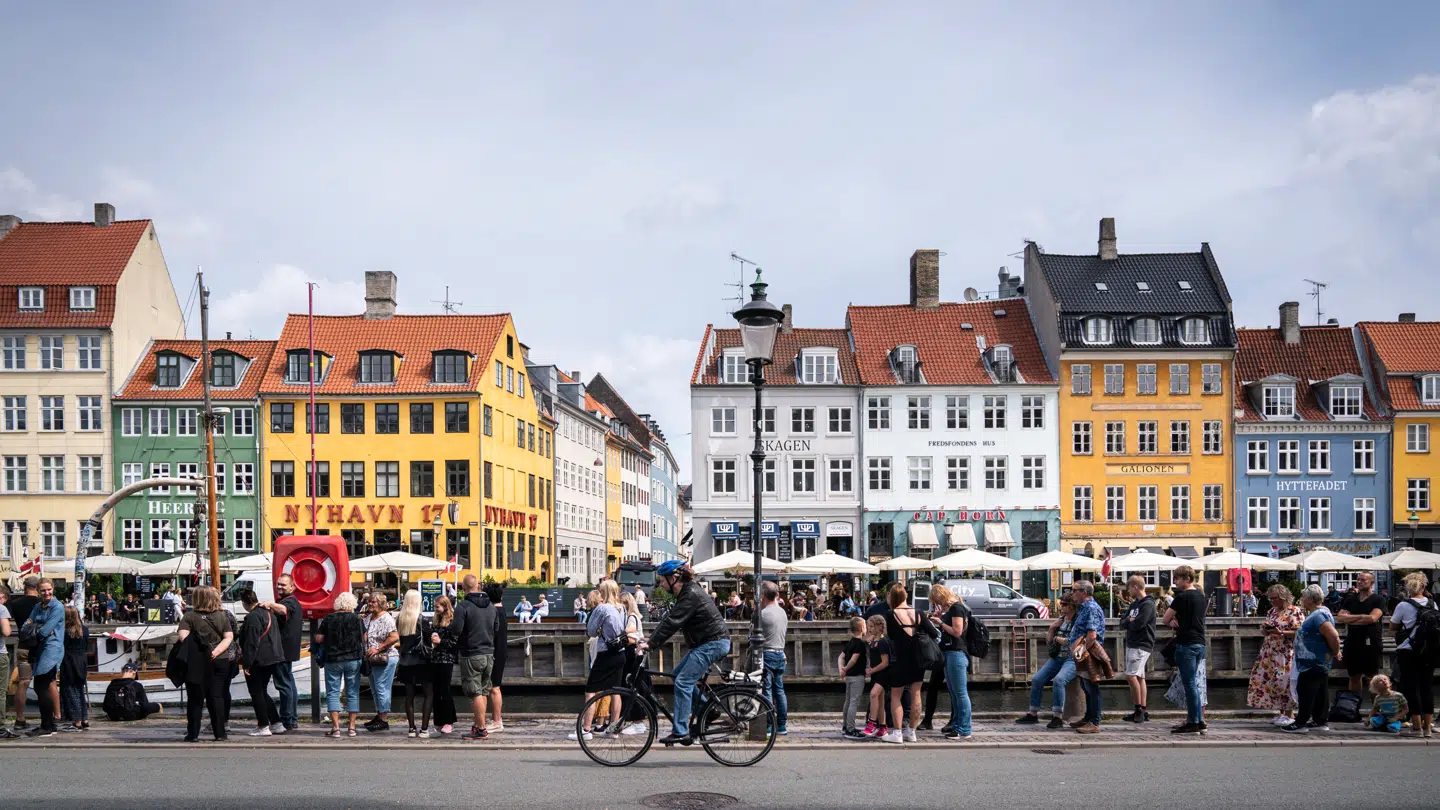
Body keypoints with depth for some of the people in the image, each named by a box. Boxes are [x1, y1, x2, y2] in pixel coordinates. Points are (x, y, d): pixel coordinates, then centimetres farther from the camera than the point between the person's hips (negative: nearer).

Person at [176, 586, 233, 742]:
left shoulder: (189, 616, -3)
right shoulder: (222, 616, 6)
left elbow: (183, 637, -15)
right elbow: (229, 637, -2)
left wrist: (192, 649, -6)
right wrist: (216, 650, -10)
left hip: (196, 663, -2)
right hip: (219, 661, 2)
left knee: (195, 699, 6)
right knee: (216, 697, 6)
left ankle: (193, 733, 6)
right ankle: (219, 733, 5)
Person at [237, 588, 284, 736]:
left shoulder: (252, 617, -18)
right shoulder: (269, 613, 13)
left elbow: (251, 642, -22)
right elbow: (279, 636, 20)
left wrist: (246, 663, -19)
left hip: (258, 662, -9)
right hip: (273, 659, 9)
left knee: (256, 693, 0)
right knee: (263, 692, 18)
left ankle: (263, 726, 2)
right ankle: (276, 724, 17)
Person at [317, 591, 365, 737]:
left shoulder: (328, 618, -3)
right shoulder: (356, 618, -3)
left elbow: (318, 639, -3)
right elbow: (364, 638, 3)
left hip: (333, 660, 0)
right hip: (353, 659, 1)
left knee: (332, 693, 4)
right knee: (353, 693, 7)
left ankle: (335, 727, -3)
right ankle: (352, 727, 7)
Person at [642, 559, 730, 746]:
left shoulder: (691, 595, -18)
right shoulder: (685, 593, 14)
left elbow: (672, 623, -24)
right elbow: (668, 619, 14)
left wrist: (651, 643, -23)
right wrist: (650, 639, 5)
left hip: (714, 643, -11)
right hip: (705, 643, 11)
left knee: (682, 683, -14)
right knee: (677, 674, 13)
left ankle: (681, 732, -14)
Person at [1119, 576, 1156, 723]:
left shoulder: (1148, 604, -11)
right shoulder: (1134, 604, 17)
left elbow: (1138, 625, -21)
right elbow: (1122, 623, 11)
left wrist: (1128, 623, 0)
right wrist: (1129, 621, -10)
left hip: (1142, 646, -9)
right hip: (1131, 644, 9)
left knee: (1131, 675, -16)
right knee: (1139, 677, 9)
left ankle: (1139, 709, -9)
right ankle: (1143, 711, 12)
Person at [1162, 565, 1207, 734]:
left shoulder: (1182, 597, -12)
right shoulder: (1201, 597, 14)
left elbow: (1166, 619, -6)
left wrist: (1172, 619, 13)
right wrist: (1175, 620, 3)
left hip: (1186, 644, -8)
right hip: (1200, 643, 8)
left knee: (1189, 684, -5)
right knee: (1194, 683, 13)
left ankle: (1194, 722, -4)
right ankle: (1199, 721, 15)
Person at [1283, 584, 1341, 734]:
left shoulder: (1319, 615, -21)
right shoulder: (1318, 613, 13)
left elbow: (1333, 636, -28)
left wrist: (1334, 652, -16)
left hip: (1312, 664, -11)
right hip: (1318, 663, 11)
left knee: (1306, 691, -6)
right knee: (1319, 692, 14)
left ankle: (1301, 723, -3)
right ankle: (1321, 721, 20)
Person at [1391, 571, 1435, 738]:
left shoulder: (1403, 605, -11)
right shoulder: (1433, 604, 1)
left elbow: (1392, 626, -1)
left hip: (1408, 652, -4)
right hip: (1429, 650, 4)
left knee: (1411, 687, 2)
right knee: (1427, 686, 9)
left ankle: (1417, 726, 3)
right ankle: (1427, 726, 12)